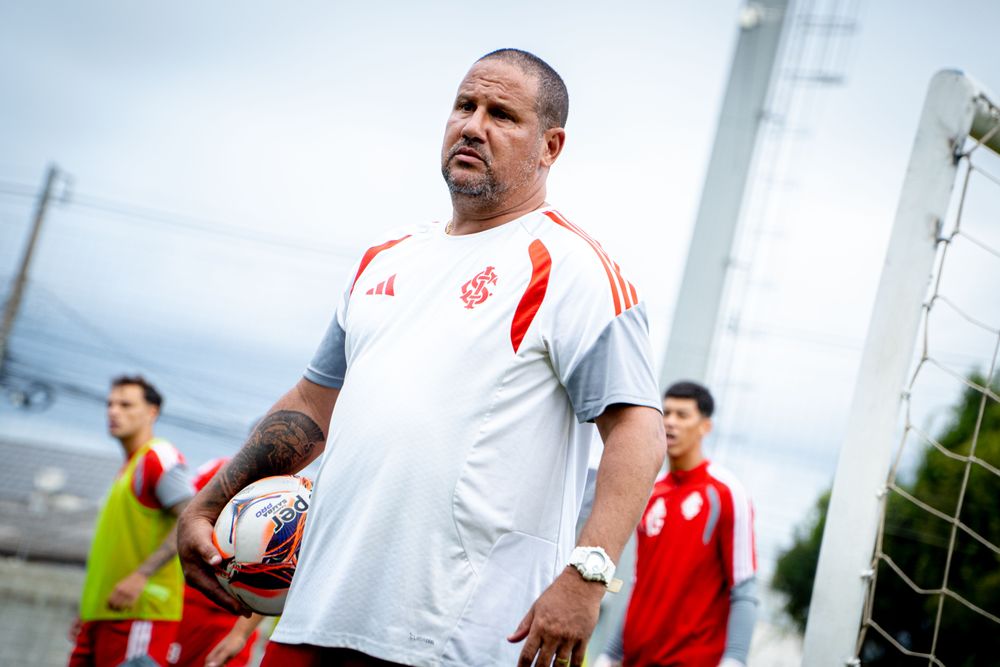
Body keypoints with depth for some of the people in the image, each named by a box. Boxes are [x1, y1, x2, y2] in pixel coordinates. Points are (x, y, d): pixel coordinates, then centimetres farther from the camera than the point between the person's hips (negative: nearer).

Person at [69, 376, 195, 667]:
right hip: (102, 614, 9)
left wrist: (141, 576, -26)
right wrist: (89, 610, 24)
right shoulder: (128, 467, 21)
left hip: (141, 613, -9)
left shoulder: (159, 457, -7)